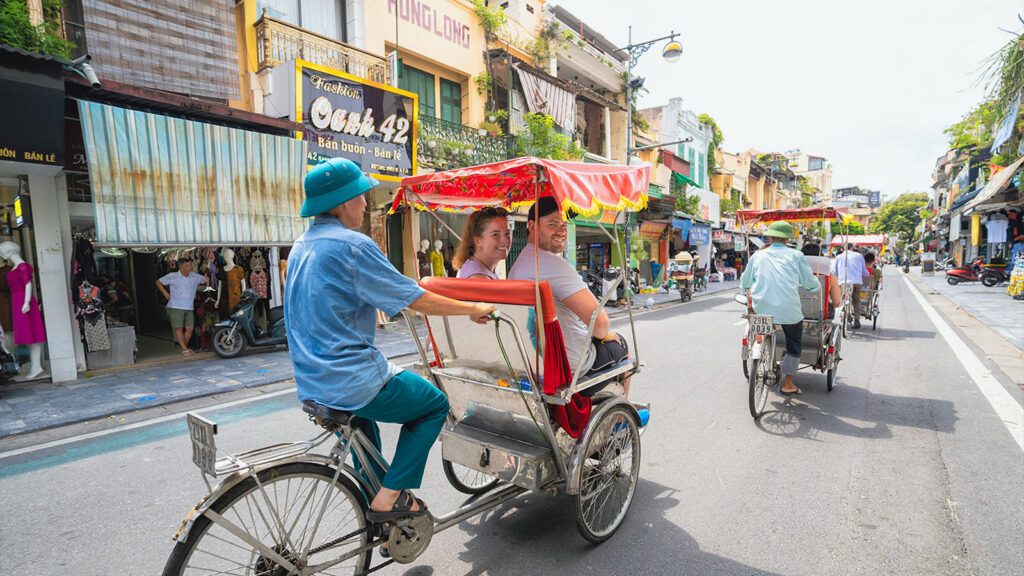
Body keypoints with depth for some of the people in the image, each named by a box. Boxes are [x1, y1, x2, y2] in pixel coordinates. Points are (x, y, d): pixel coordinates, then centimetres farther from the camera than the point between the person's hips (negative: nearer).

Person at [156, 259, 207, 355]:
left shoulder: (195, 277, 5)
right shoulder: (172, 276, 0)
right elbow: (159, 282, 12)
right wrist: (166, 294, 4)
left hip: (189, 307, 3)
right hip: (176, 307, -3)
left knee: (190, 328, -2)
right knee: (179, 328, -5)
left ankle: (184, 347, 15)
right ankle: (184, 348, 0)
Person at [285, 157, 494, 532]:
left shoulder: (301, 247, 10)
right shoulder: (352, 245, -18)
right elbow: (416, 300, -17)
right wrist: (474, 309, -4)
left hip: (311, 382, 10)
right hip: (351, 380, -9)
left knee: (363, 405, 38)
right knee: (435, 405, 10)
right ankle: (389, 497, 7)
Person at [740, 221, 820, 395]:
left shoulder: (758, 256, 7)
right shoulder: (795, 256, 2)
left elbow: (744, 283, 17)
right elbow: (810, 284, 6)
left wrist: (748, 287, 39)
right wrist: (818, 286, 28)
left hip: (761, 309, 2)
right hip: (789, 311, -1)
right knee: (794, 347, 17)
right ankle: (788, 385, 22)